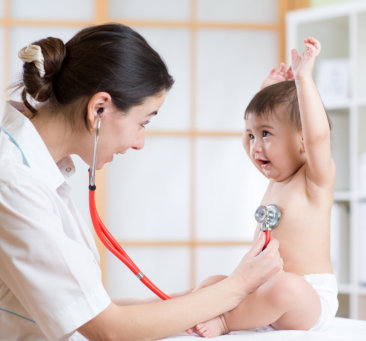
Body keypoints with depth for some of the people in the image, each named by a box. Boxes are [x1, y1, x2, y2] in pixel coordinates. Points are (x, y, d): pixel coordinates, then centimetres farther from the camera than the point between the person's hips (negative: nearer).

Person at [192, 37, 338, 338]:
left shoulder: (316, 178, -8)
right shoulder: (277, 178, 16)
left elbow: (318, 135, -28)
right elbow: (249, 140, 32)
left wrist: (303, 77, -27)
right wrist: (267, 93, 26)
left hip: (309, 301, -9)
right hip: (266, 291, 9)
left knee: (284, 287, -39)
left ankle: (226, 321, -23)